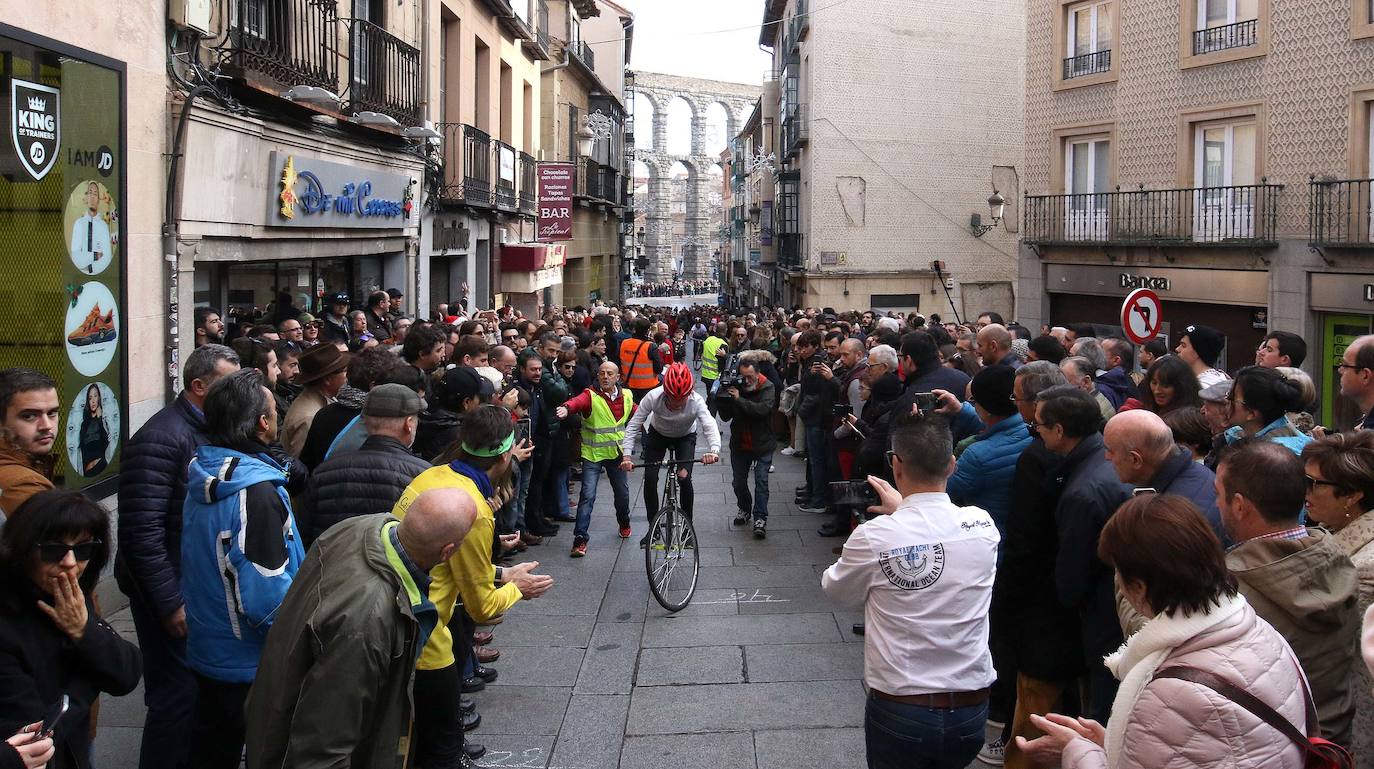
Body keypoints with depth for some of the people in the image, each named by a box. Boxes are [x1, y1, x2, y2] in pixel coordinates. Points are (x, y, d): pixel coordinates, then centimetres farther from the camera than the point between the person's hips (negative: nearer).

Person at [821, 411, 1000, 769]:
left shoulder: (874, 537, -19)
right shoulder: (983, 526, -9)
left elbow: (835, 590, 2)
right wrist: (905, 510, 23)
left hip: (900, 712, -3)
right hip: (972, 712, 3)